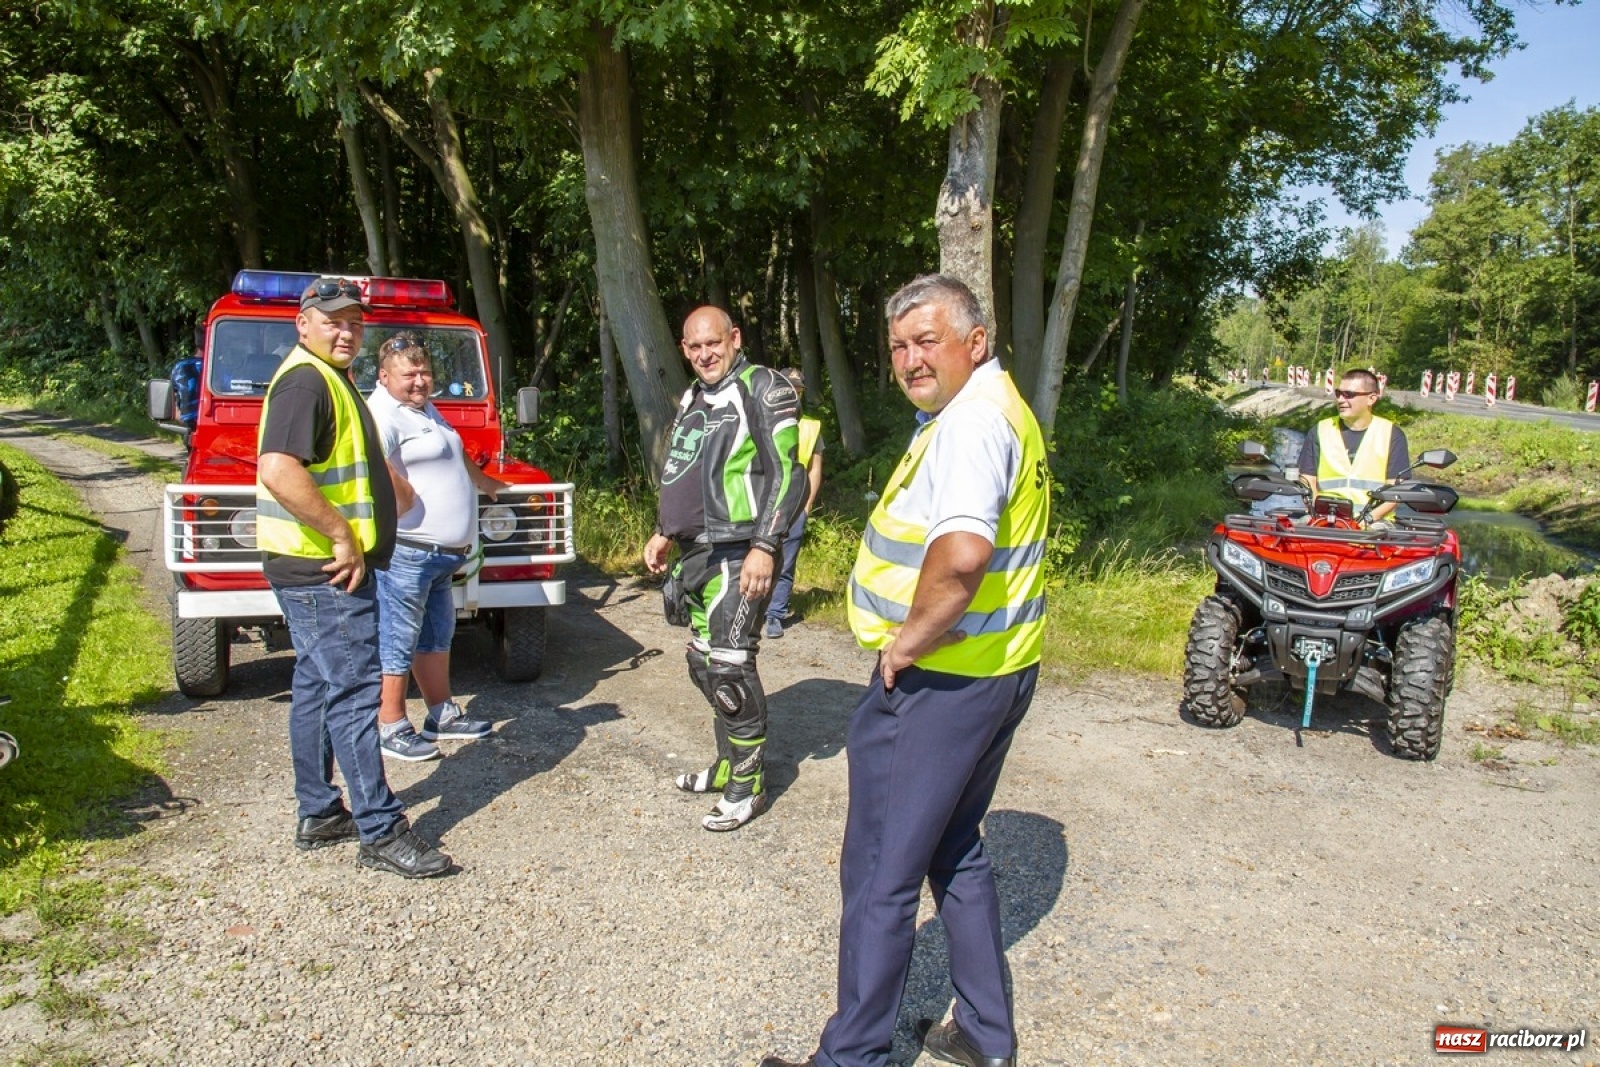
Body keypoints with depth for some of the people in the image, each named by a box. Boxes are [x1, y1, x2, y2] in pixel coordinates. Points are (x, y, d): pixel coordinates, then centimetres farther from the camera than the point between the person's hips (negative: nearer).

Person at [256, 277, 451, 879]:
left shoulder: (332, 379, 18)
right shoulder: (305, 381, -15)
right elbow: (279, 471, -29)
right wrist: (343, 536, -24)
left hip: (319, 569, 11)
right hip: (323, 569, -11)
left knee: (316, 687, 15)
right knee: (355, 692, -8)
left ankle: (318, 814, 25)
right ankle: (381, 832, -3)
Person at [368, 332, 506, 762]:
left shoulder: (426, 409, 18)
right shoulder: (383, 413, -15)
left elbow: (457, 457, 35)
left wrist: (486, 483, 46)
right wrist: (410, 505, -21)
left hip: (440, 553, 10)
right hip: (406, 552, -10)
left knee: (437, 635, 18)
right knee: (398, 641, -1)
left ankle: (443, 716, 29)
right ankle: (391, 729, 8)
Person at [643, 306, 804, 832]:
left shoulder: (762, 388, -8)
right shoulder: (693, 397, 19)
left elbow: (786, 474, -15)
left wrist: (765, 547, -21)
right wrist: (665, 533, 25)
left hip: (737, 556, -9)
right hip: (696, 554, 9)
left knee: (730, 666, -9)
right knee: (704, 663, 13)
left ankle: (747, 786, 3)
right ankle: (727, 765, 27)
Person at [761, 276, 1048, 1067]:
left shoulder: (972, 418, -20)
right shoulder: (1001, 409, 14)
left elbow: (962, 551, -37)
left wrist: (907, 639, -22)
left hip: (938, 682, -11)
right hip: (999, 670, 11)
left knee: (880, 876, 2)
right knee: (956, 851, 22)